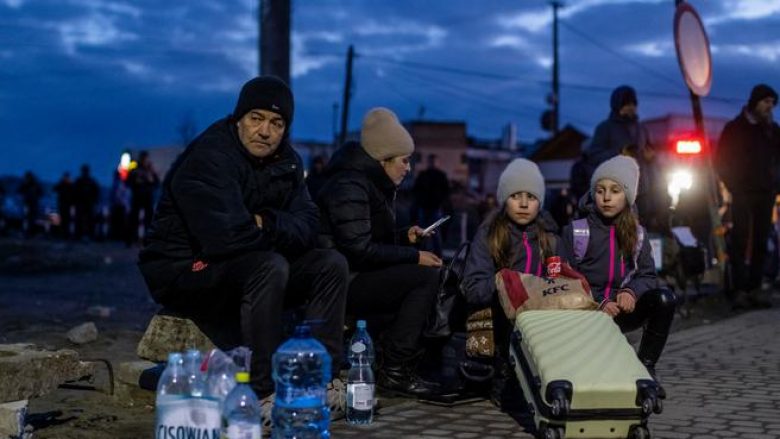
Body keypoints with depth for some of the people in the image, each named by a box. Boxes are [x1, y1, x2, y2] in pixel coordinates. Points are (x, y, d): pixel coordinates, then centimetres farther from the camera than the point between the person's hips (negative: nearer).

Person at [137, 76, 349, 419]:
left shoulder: (286, 161, 4)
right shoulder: (208, 158, -21)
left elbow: (307, 228, -2)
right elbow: (223, 237, -33)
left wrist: (266, 223, -22)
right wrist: (272, 233, -14)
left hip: (243, 267, 8)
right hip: (183, 270, -8)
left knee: (331, 265, -5)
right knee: (270, 267, -34)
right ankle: (264, 395, -30)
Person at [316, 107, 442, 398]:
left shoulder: (372, 184, 16)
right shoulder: (349, 186, -16)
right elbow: (359, 250, -23)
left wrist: (405, 238, 8)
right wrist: (414, 256, -18)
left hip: (357, 278, 10)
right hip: (343, 285, -10)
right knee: (428, 276, -20)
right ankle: (393, 370, -18)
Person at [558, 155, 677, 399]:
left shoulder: (637, 234, 11)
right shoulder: (575, 231, 2)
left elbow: (648, 276, 6)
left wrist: (632, 291, -18)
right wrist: (599, 303, -17)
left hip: (622, 310, 3)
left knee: (664, 299, -25)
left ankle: (646, 366, -13)